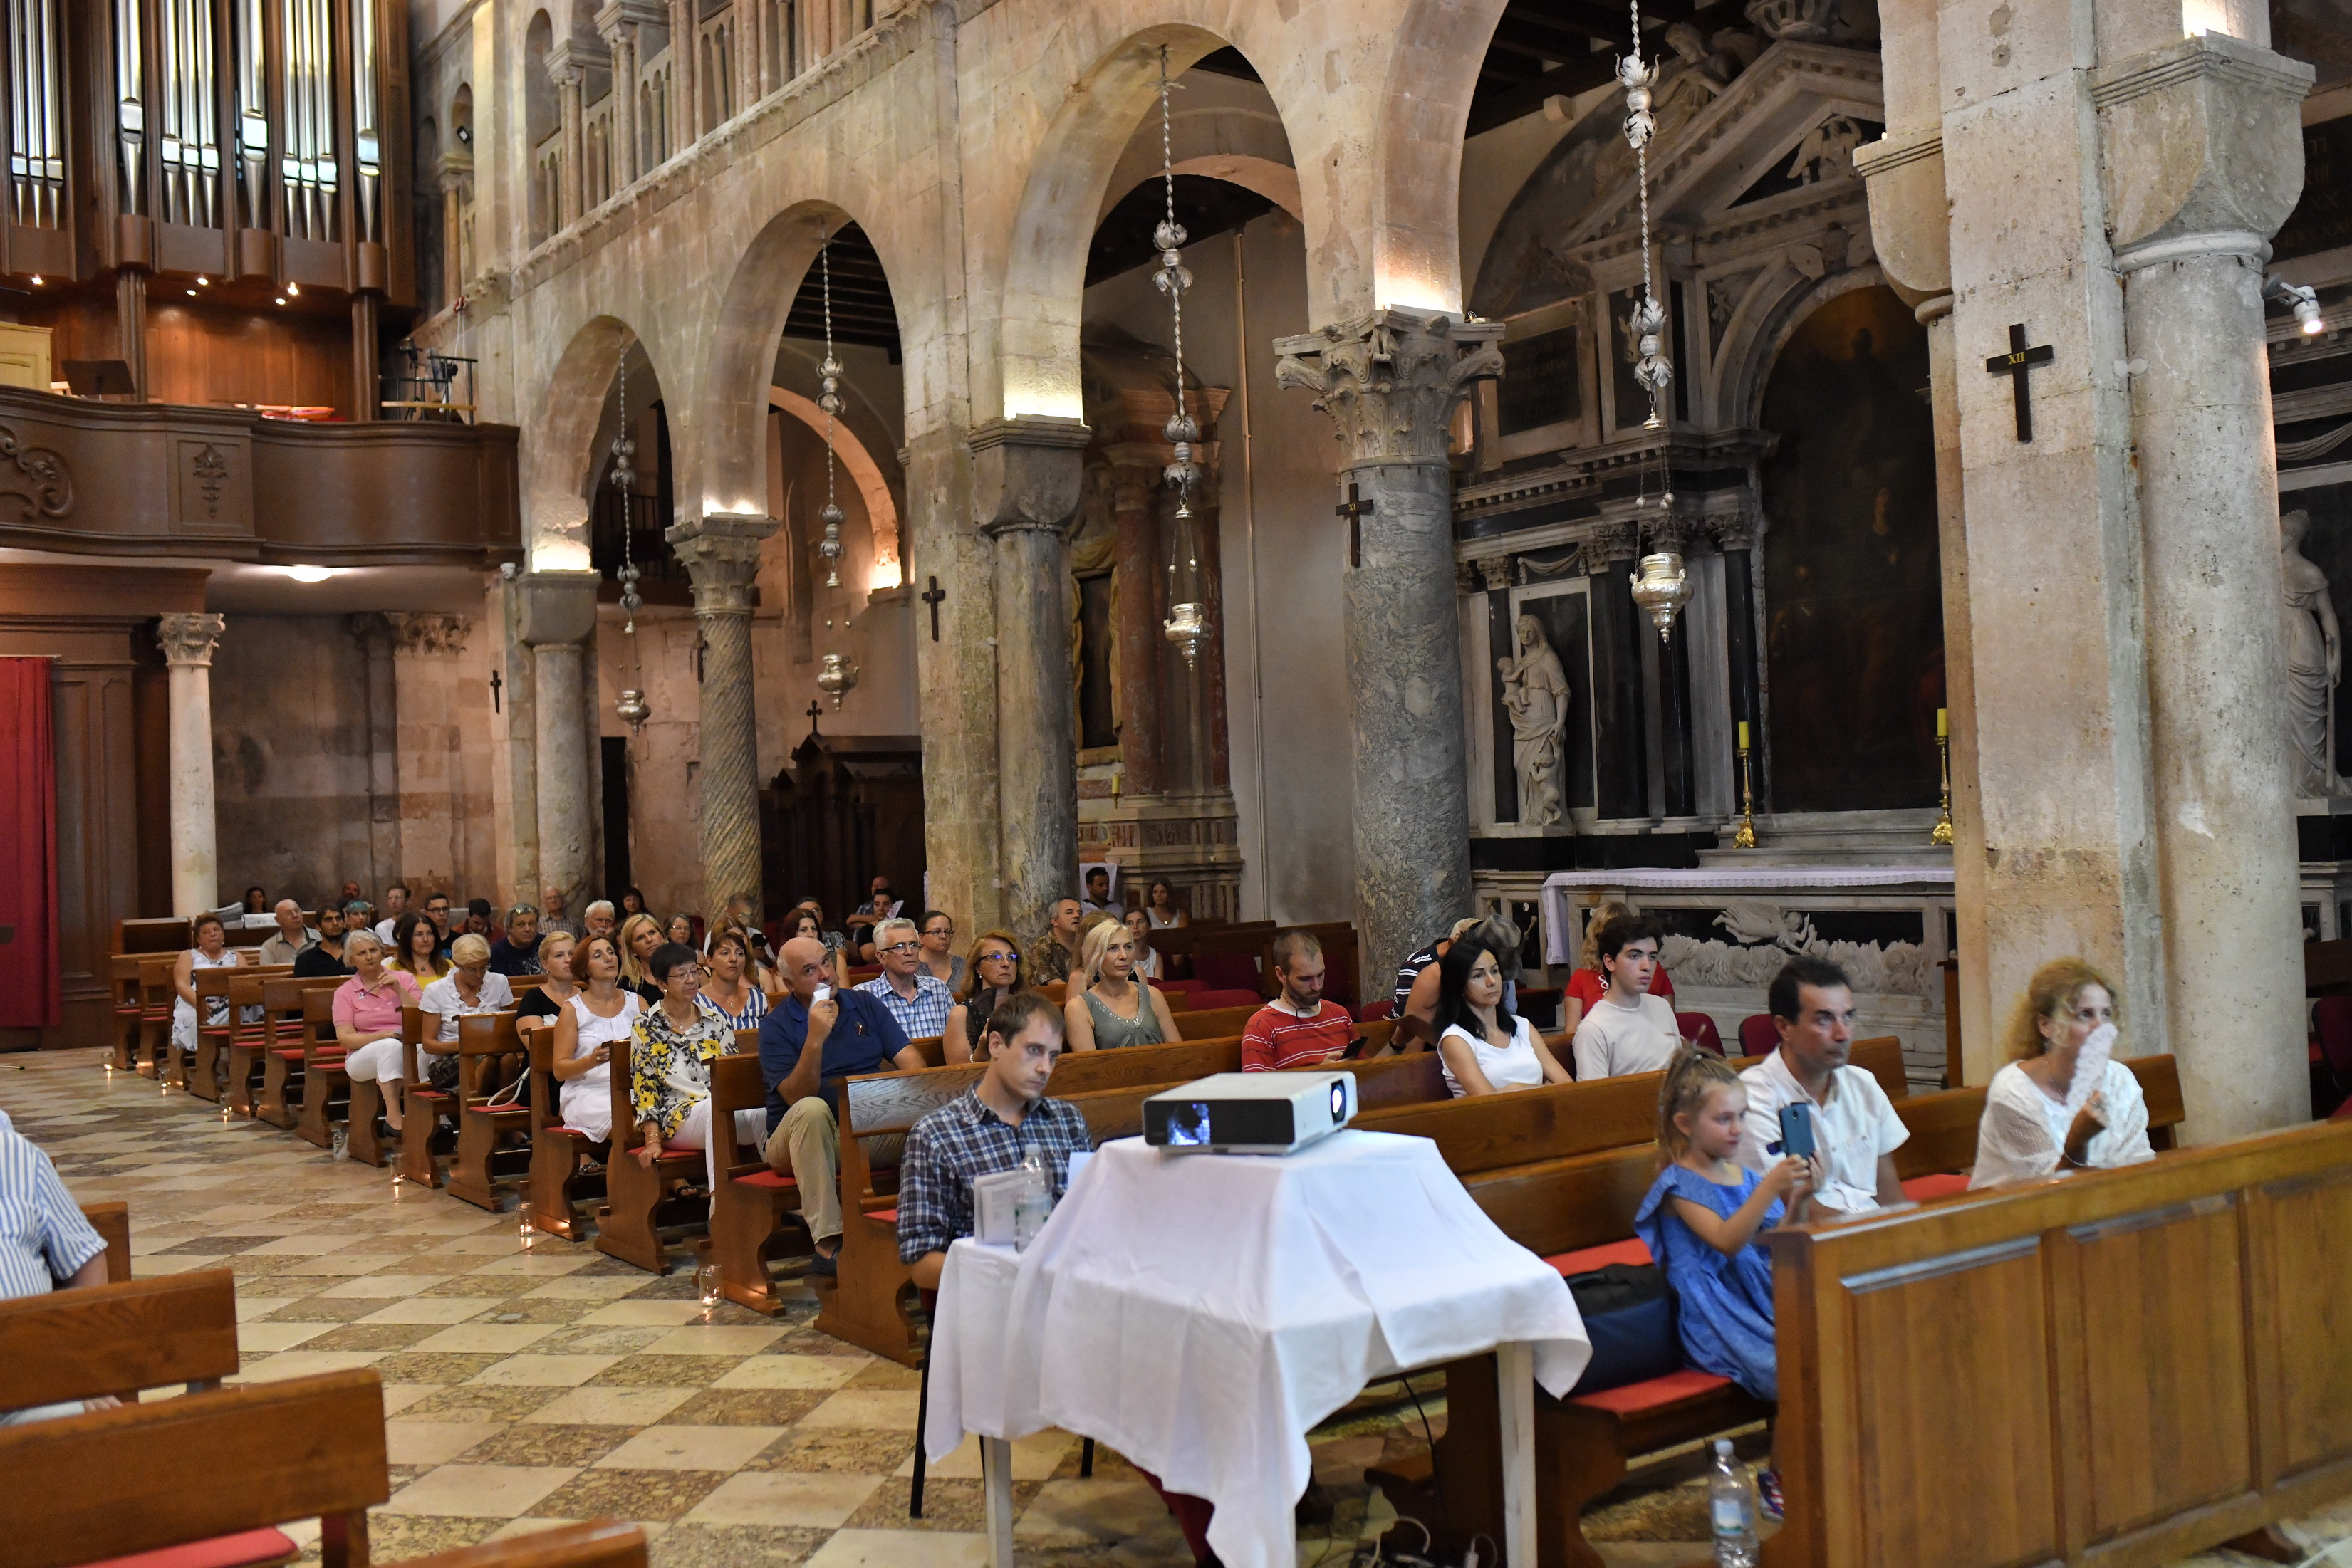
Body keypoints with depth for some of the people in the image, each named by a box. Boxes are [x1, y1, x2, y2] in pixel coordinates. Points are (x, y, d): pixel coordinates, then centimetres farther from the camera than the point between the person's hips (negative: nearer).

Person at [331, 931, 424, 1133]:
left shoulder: (404, 979, 11)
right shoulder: (345, 992, 8)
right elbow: (345, 1038, -2)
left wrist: (399, 990, -10)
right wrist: (379, 1036, -19)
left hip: (408, 1051, 1)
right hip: (363, 1058, -1)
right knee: (391, 1045, -37)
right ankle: (393, 1116, -39)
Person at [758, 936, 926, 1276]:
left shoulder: (865, 1004, 10)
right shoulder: (776, 1027, -1)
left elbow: (909, 1058, 0)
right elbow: (798, 1098, -14)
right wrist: (815, 1039, -25)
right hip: (801, 1144, -3)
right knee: (812, 1109, -37)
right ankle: (828, 1244, -40)